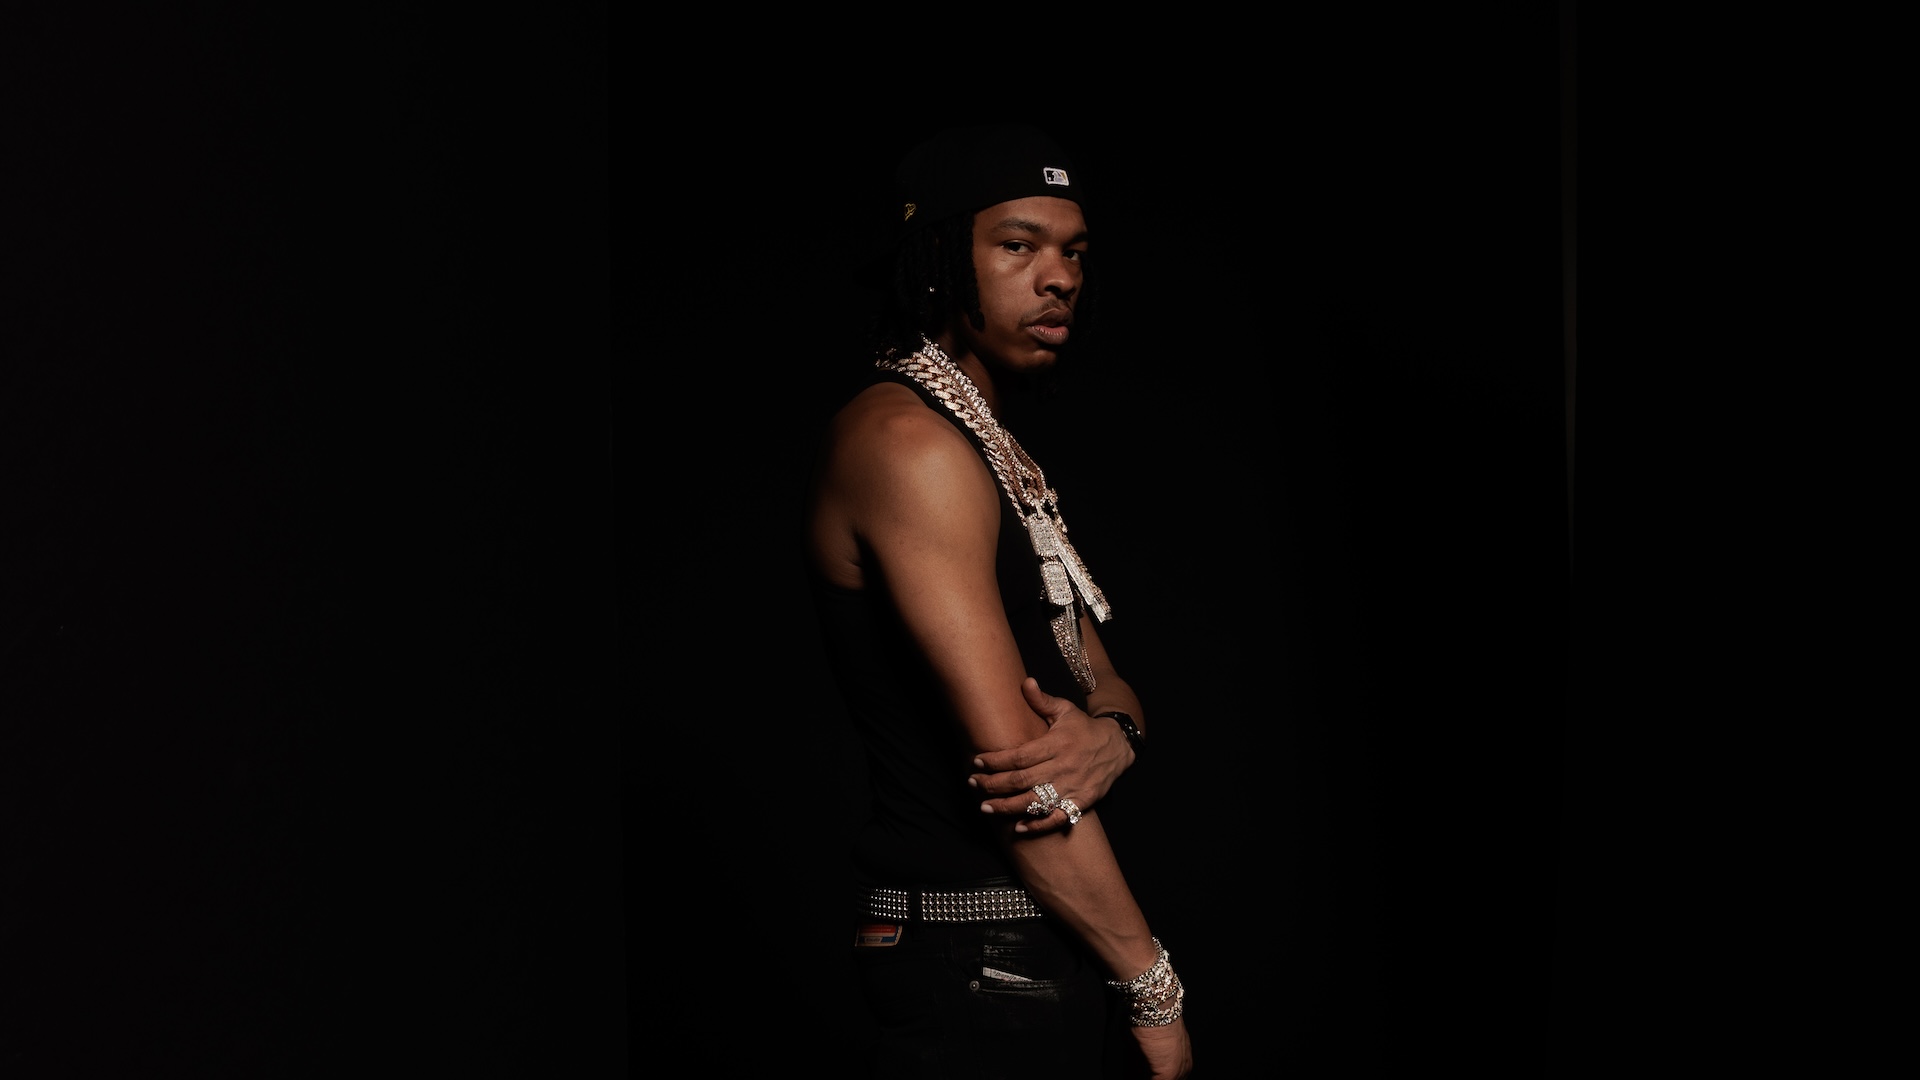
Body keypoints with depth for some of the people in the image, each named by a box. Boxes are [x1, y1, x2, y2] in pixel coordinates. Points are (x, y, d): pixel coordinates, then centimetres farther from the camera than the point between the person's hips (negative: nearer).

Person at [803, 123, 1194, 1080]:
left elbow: (1107, 683, 13)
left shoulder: (1000, 458, 16)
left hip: (1056, 953, 9)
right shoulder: (905, 439, -15)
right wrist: (1154, 987, -14)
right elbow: (1011, 762, -20)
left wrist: (1110, 736, -13)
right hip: (979, 965, -9)